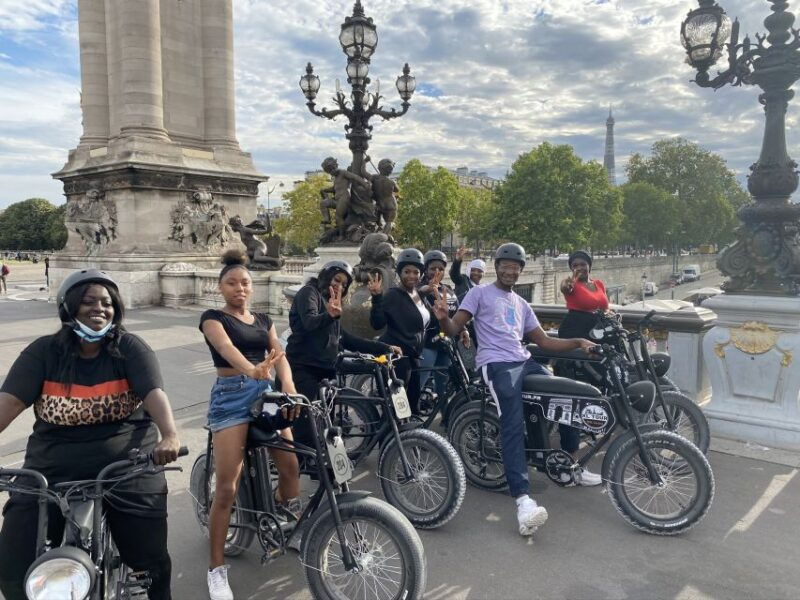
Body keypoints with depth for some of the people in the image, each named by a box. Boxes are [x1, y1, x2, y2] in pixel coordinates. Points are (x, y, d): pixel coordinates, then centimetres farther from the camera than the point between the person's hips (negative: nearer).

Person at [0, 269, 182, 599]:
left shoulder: (130, 348, -3)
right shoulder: (43, 352, 1)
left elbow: (154, 393, -17)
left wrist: (169, 435, -36)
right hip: (51, 470, 2)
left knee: (151, 563, 5)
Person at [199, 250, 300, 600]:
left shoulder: (263, 320, 16)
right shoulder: (213, 318, 0)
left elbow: (278, 354, 1)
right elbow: (227, 348, -21)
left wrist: (288, 385, -20)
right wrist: (252, 370, -43)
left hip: (265, 391, 5)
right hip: (231, 395, -5)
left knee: (291, 467, -3)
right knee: (227, 488, -7)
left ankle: (290, 525, 27)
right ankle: (216, 569, 5)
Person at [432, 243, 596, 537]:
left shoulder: (522, 304, 27)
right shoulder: (480, 293, 9)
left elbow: (544, 341, 23)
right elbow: (454, 329, -1)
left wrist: (578, 342, 9)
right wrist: (443, 317, -24)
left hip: (524, 362, 7)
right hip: (496, 364, -7)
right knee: (514, 424, -24)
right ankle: (523, 500, -34)